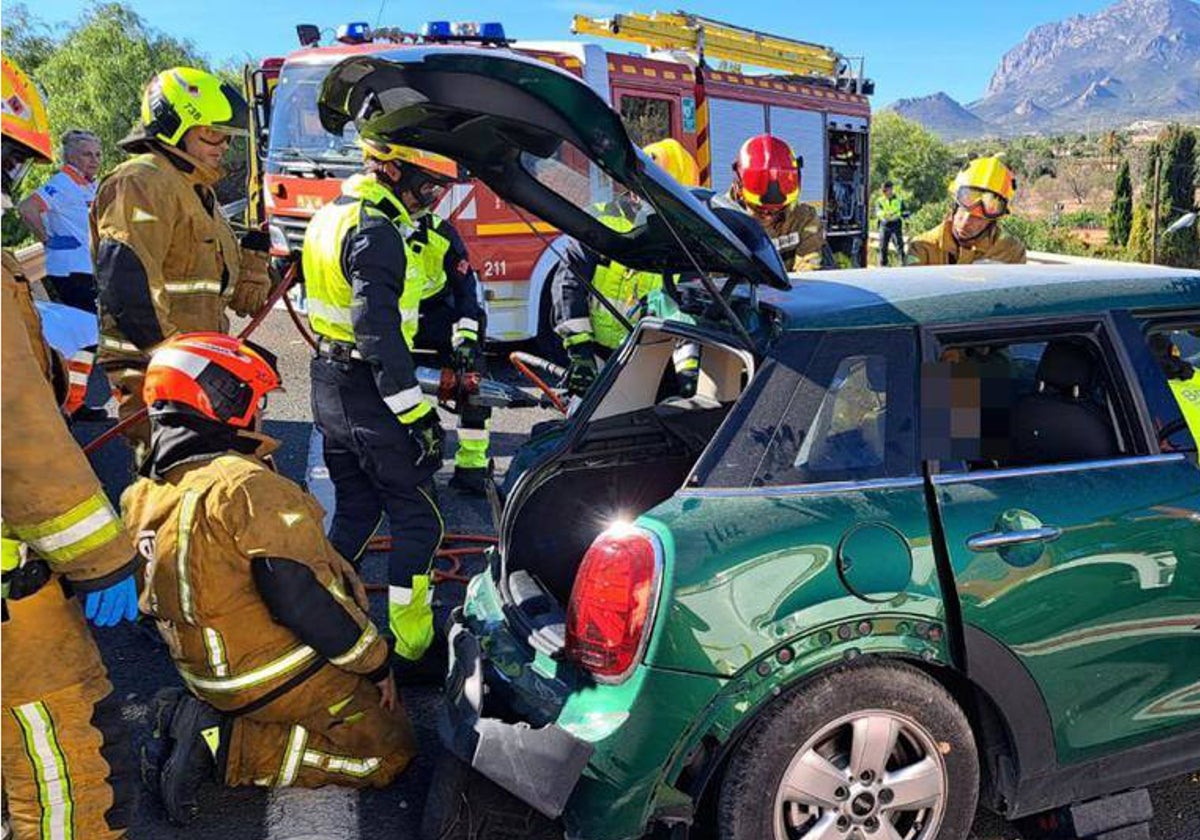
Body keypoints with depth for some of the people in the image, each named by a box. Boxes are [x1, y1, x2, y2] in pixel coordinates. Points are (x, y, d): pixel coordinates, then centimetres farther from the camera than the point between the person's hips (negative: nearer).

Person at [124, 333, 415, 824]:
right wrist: (376, 661, -14)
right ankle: (223, 746, -6)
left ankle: (198, 716, 7)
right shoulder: (245, 485, -25)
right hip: (282, 677, -9)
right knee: (388, 752, 6)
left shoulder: (144, 498, 2)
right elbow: (301, 597, -28)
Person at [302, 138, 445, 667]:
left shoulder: (334, 216, 14)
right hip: (369, 392, -10)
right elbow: (378, 329, -27)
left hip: (331, 386, 10)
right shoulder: (377, 232, -19)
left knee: (356, 509, 20)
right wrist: (416, 412, -27)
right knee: (418, 517, -2)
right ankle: (411, 648, 1)